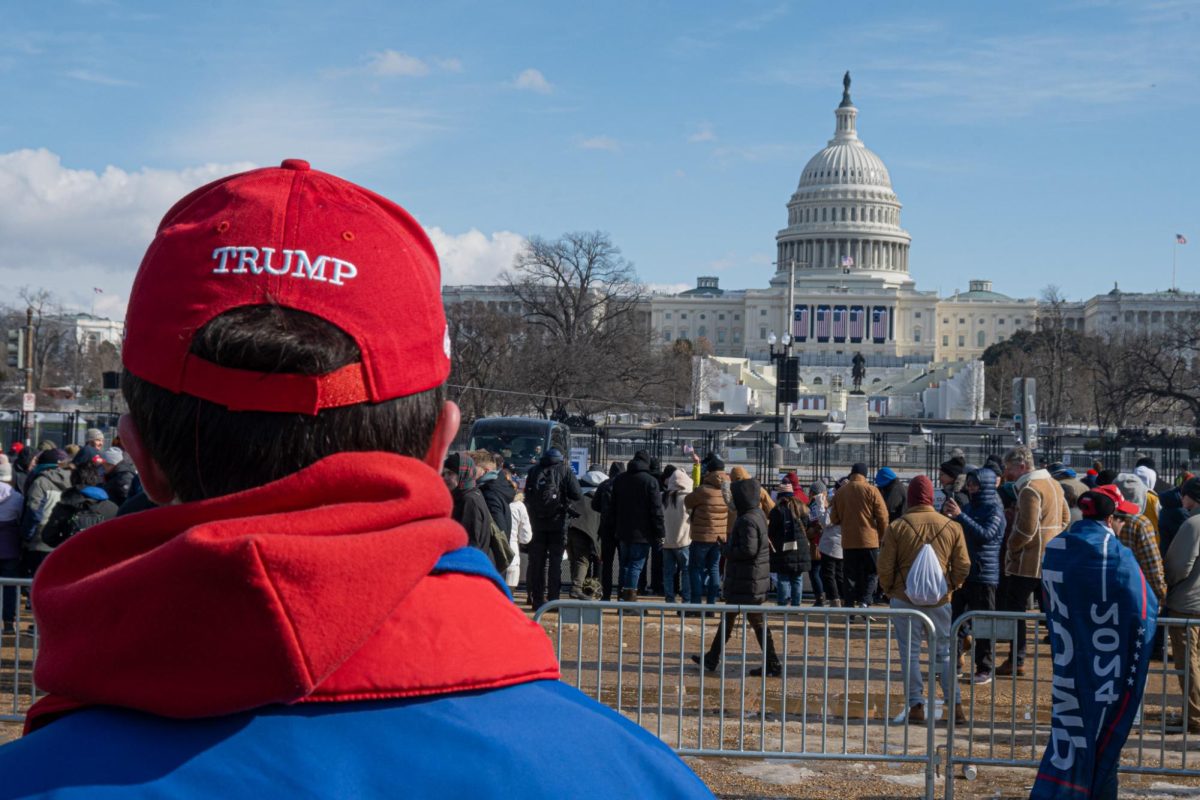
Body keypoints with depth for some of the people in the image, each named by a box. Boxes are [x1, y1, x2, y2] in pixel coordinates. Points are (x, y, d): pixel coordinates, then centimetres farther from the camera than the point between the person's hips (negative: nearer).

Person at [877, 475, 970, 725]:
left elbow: (885, 566, -5)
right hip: (939, 600, 2)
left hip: (905, 597, -2)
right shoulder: (952, 527, -1)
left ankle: (917, 706, 5)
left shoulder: (897, 527, -7)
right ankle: (956, 705, 8)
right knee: (944, 652, 12)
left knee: (910, 652, 7)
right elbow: (963, 566, 2)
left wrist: (889, 589, 11)